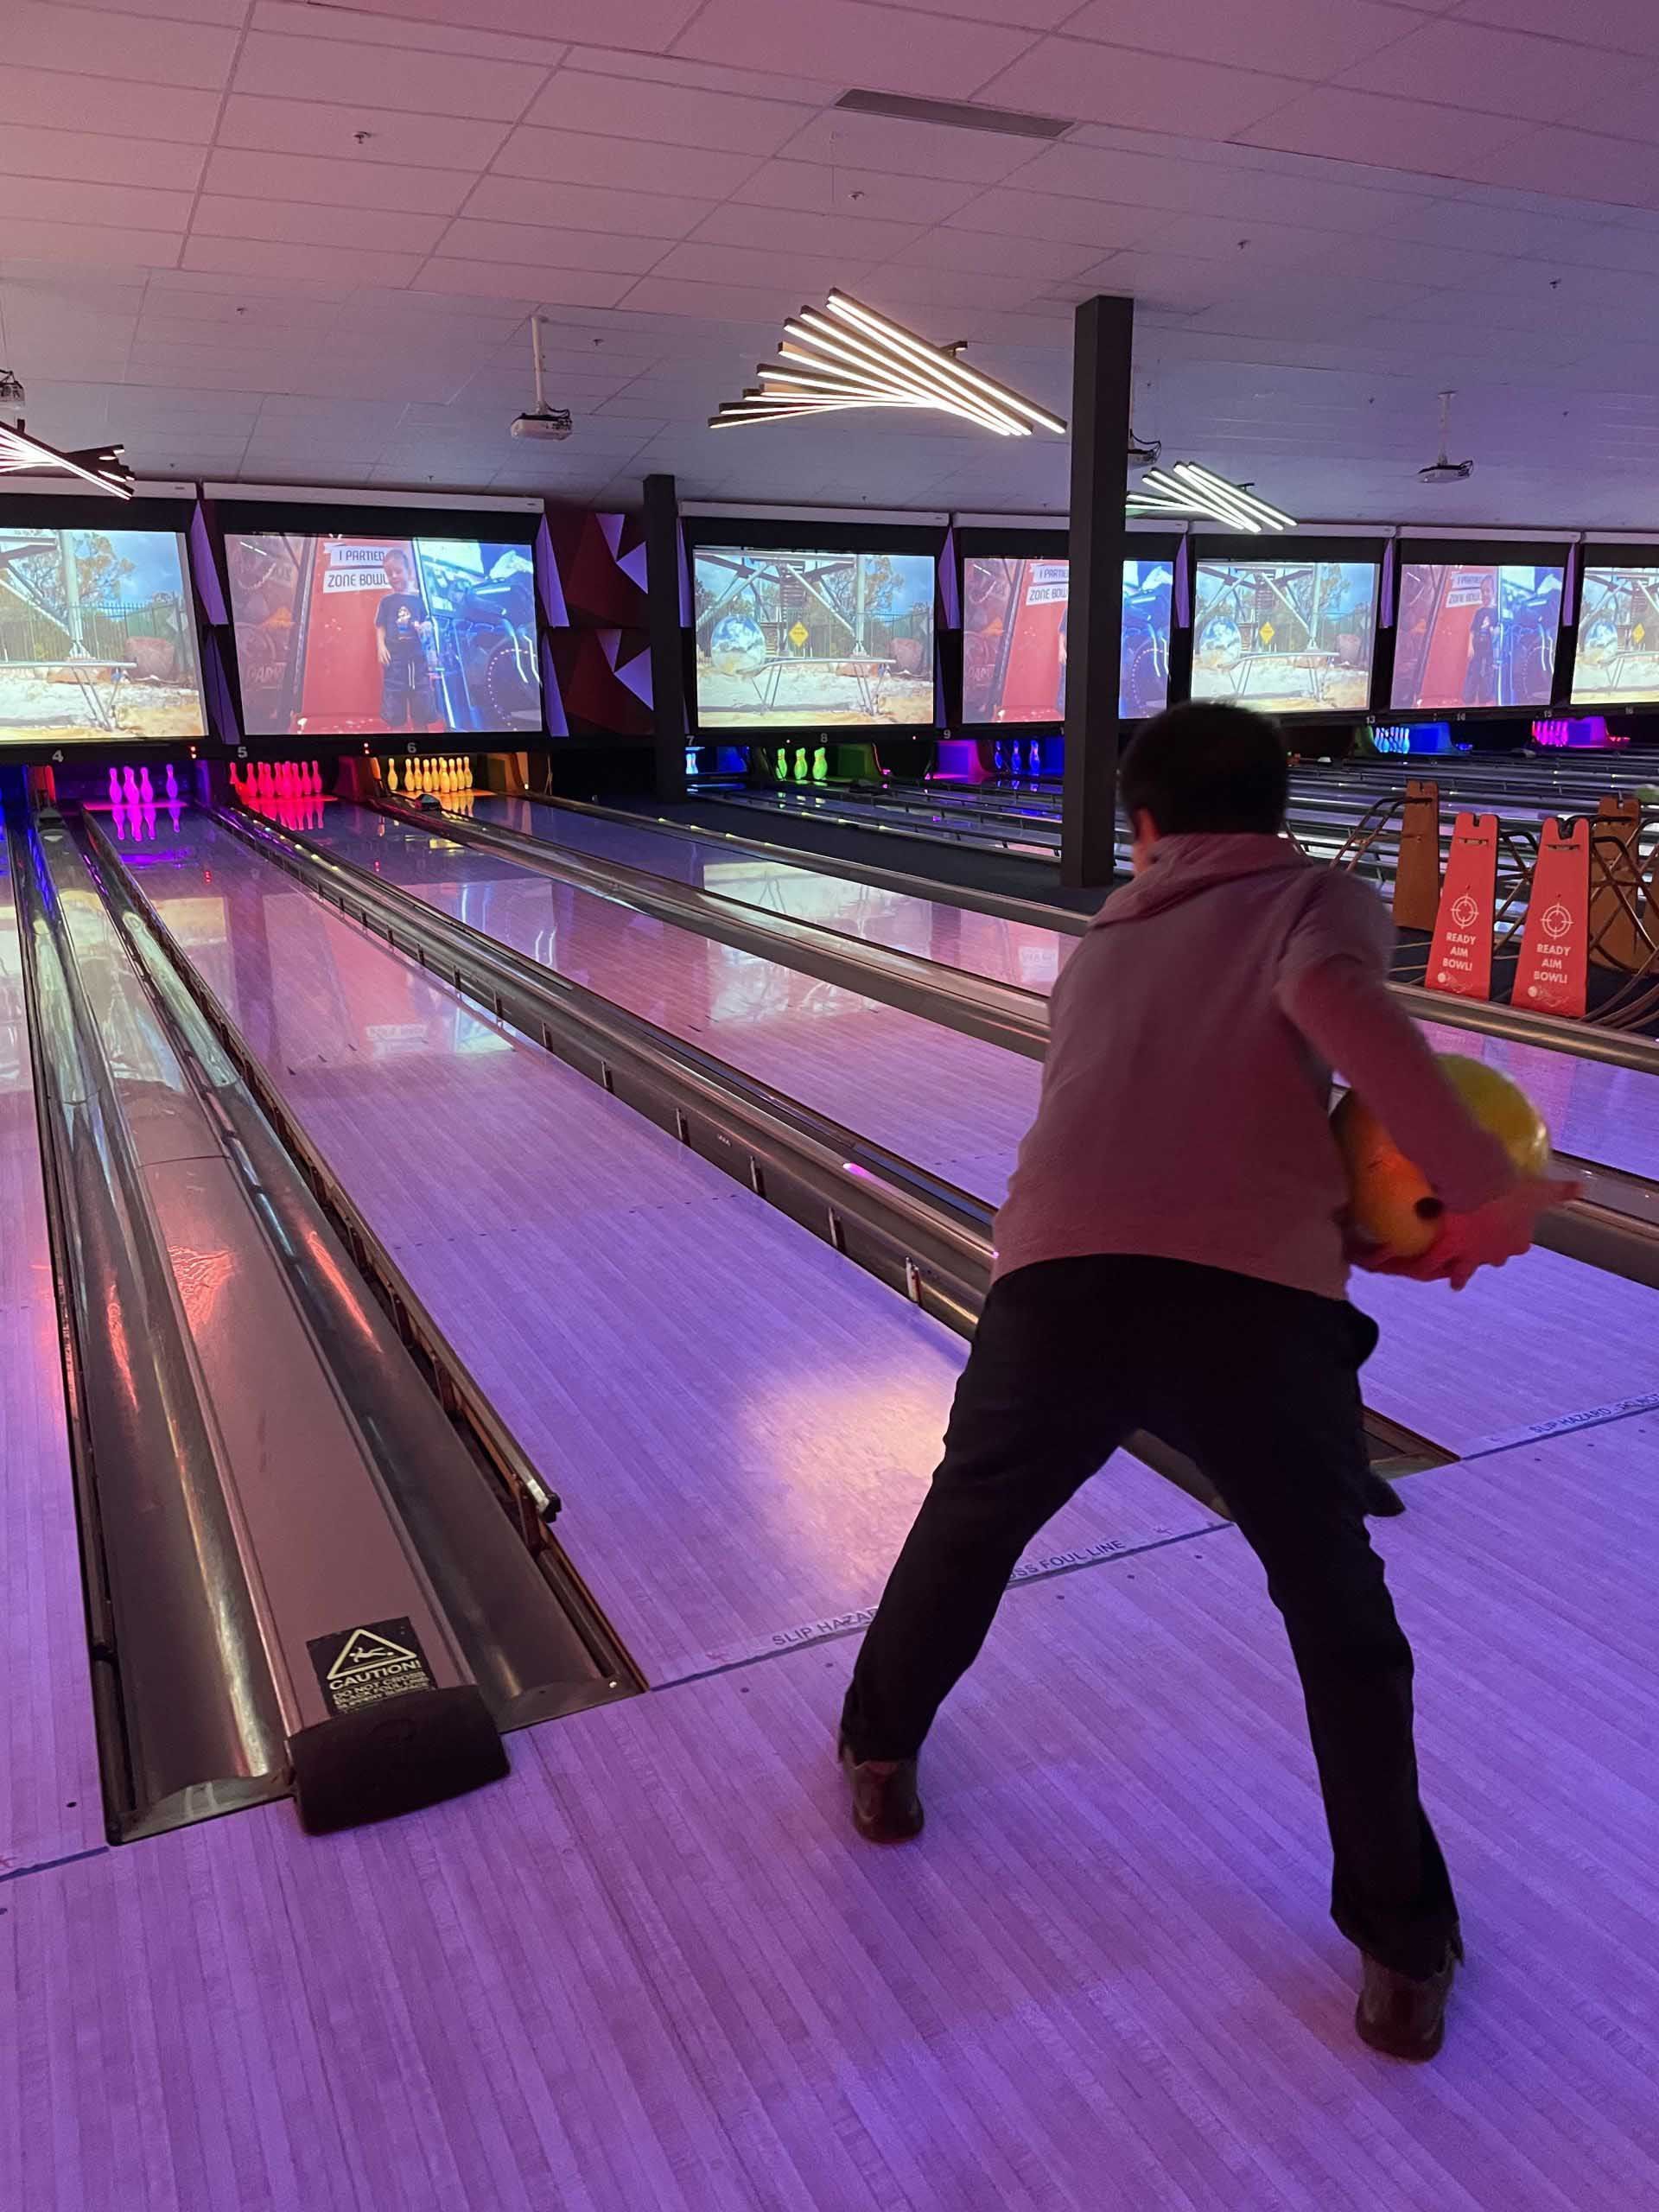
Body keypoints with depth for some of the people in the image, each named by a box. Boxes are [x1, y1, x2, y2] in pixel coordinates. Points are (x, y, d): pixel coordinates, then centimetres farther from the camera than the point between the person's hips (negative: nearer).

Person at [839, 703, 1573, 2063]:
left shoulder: (1098, 949, 31)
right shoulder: (1324, 897, 16)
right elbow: (1331, 1000, -10)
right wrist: (1483, 1188, -5)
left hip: (1061, 1281, 3)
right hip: (1253, 1308, -3)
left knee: (971, 1522, 31)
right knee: (1338, 1612, 22)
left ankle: (881, 1750, 52)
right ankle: (1403, 1949, 32)